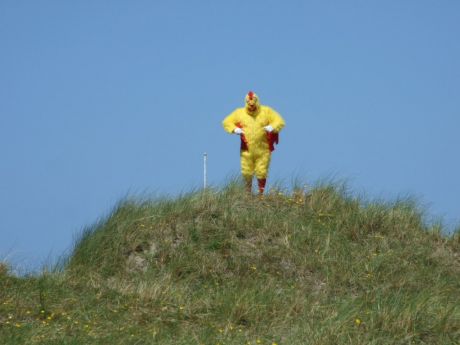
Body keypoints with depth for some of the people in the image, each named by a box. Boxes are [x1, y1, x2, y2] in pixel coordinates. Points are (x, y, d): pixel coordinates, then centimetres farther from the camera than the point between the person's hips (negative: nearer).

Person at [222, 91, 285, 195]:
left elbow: (280, 122, 0)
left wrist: (271, 127, -21)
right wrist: (235, 129, -10)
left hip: (263, 151, -1)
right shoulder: (239, 113, 6)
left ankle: (261, 193, 14)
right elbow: (227, 122, 10)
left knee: (261, 173, -2)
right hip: (247, 150, 1)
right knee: (246, 173, 1)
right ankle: (248, 193, 20)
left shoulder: (266, 112, 3)